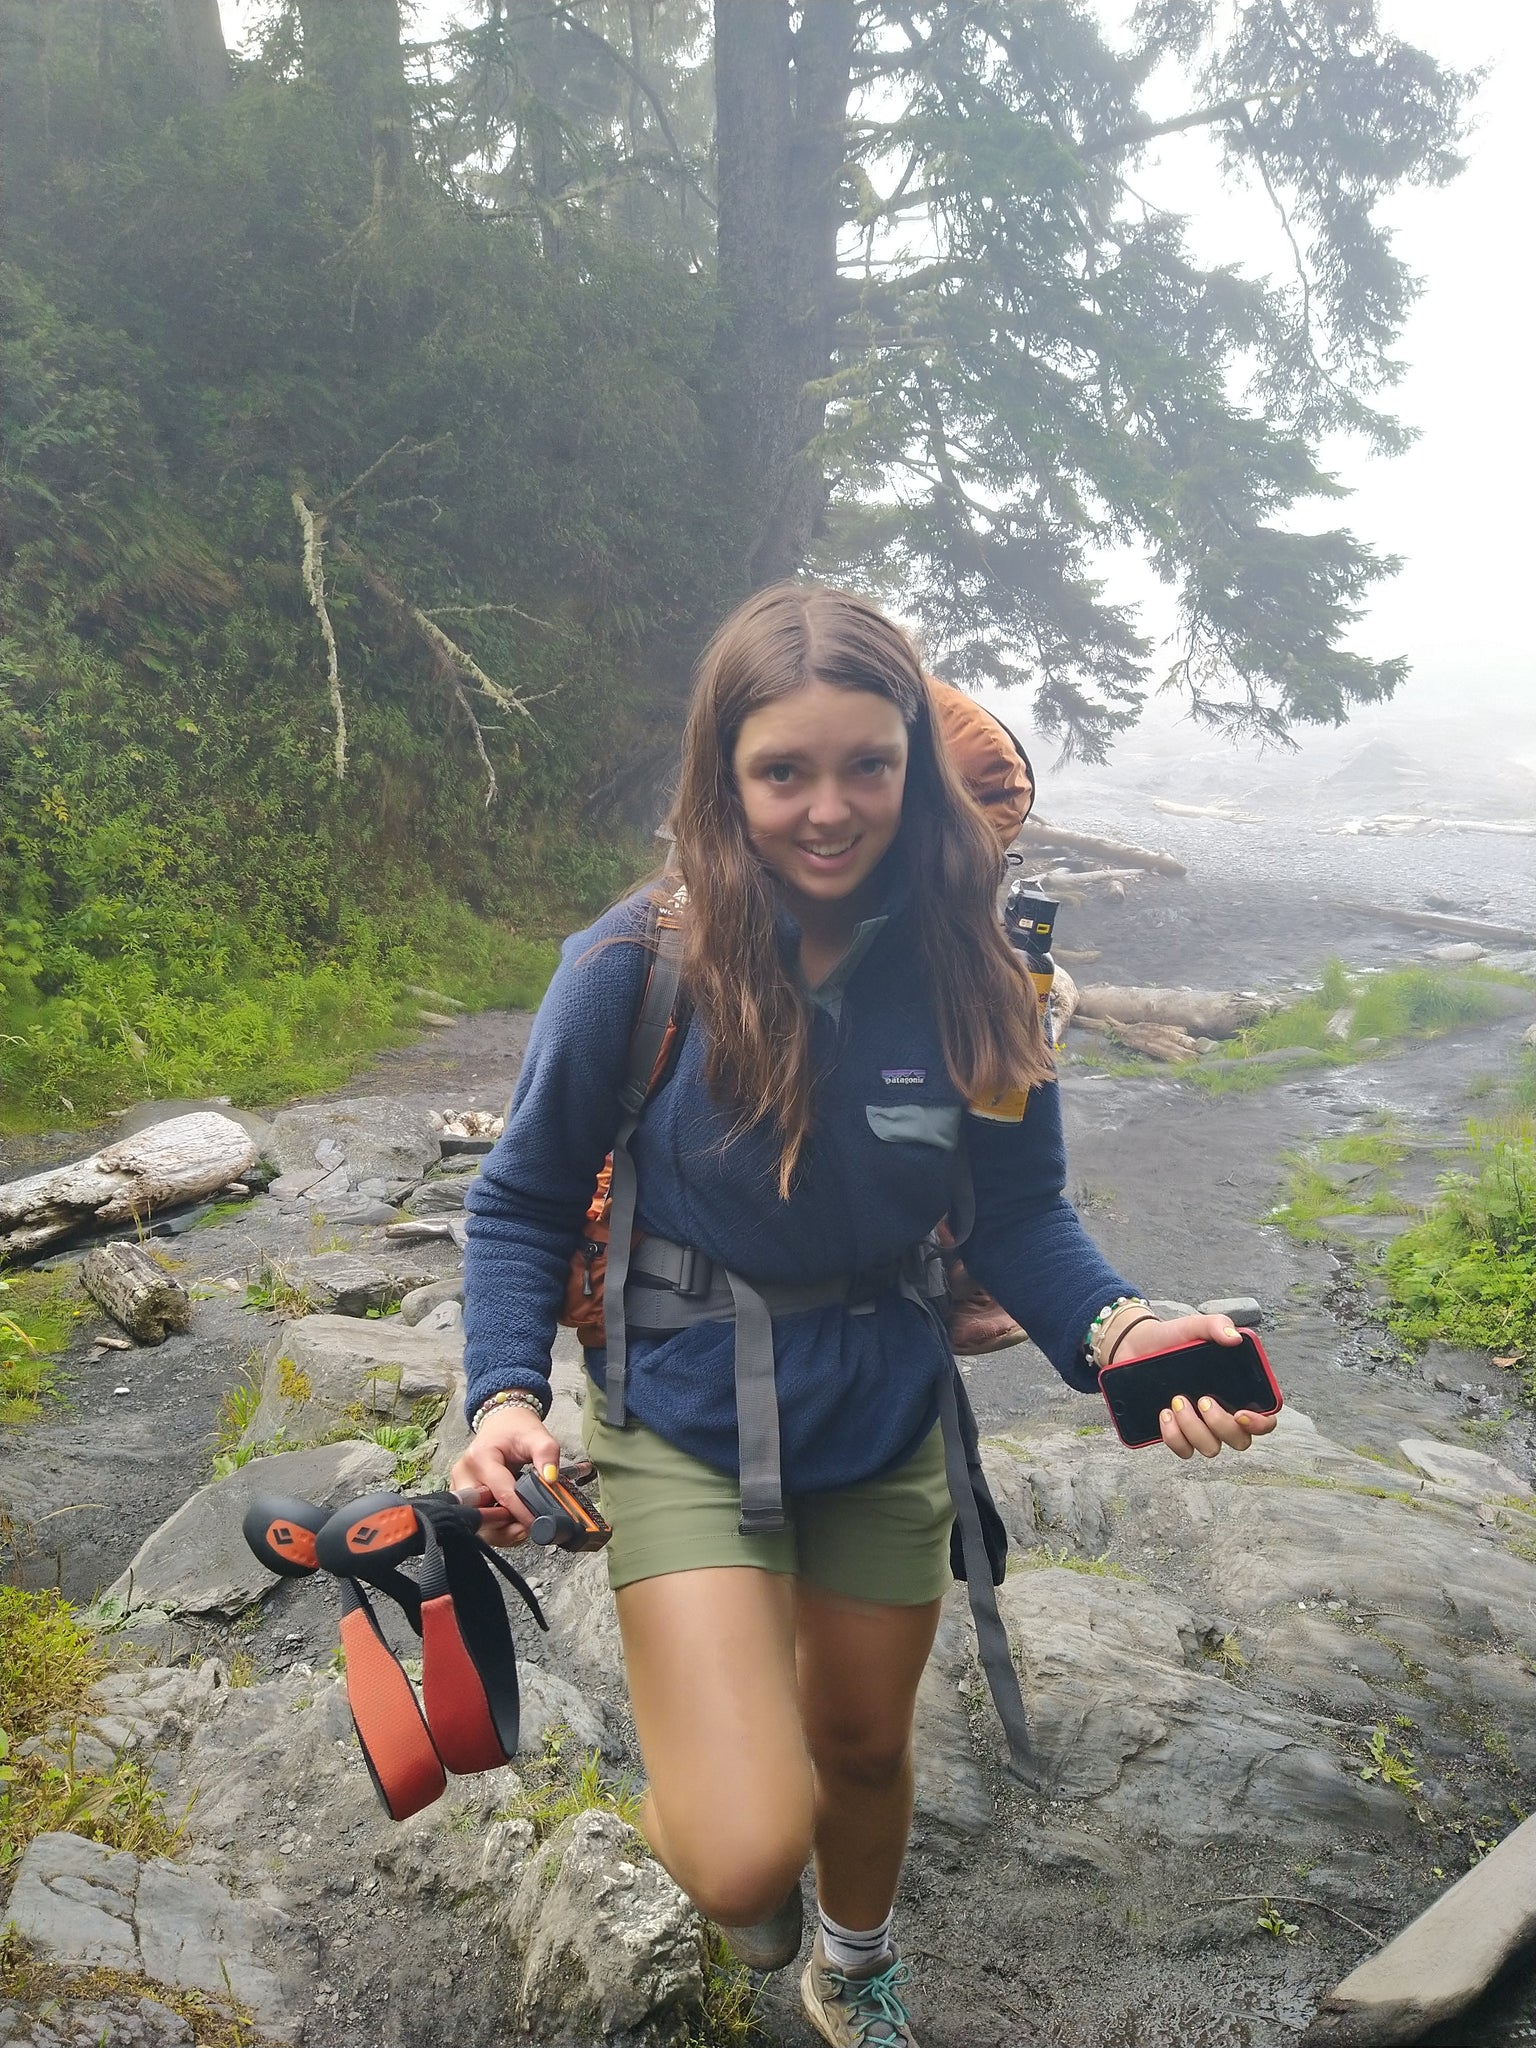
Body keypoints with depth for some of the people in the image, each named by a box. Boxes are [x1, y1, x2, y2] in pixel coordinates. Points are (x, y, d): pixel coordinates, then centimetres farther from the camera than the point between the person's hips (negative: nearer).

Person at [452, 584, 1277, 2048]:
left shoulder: (962, 965, -12)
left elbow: (1018, 1210, -4)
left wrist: (1113, 1329, -24)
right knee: (752, 1856, -14)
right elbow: (526, 1203, -9)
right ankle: (688, 1800, 27)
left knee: (866, 1745, 24)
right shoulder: (640, 965, -20)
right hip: (688, 1416, -3)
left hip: (884, 1416, 3)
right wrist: (507, 1394, -23)